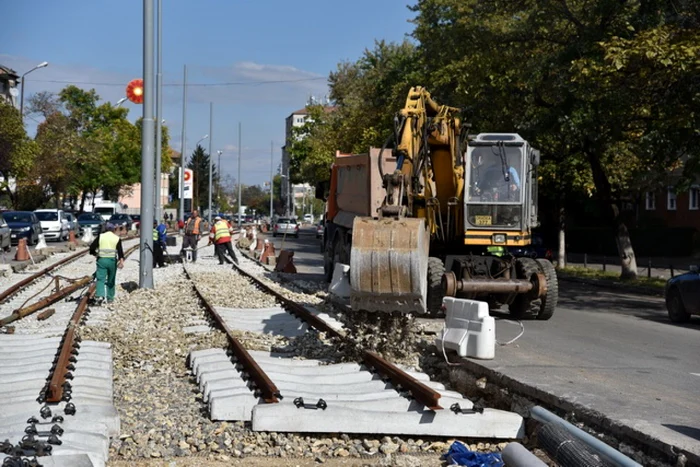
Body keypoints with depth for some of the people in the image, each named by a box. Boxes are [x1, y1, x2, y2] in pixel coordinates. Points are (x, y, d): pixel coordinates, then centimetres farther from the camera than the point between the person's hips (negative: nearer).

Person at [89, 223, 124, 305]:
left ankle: (100, 295, -23)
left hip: (101, 260, -1)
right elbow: (120, 250, -9)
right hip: (112, 261, 1)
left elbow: (92, 247, 3)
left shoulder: (100, 236, 5)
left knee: (100, 279, -3)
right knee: (111, 280, 13)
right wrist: (121, 260, -18)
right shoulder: (117, 238, 4)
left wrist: (94, 253, 22)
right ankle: (110, 298, 19)